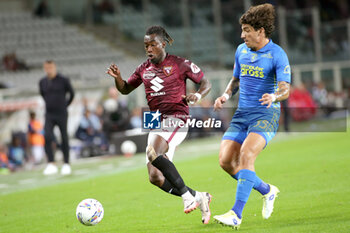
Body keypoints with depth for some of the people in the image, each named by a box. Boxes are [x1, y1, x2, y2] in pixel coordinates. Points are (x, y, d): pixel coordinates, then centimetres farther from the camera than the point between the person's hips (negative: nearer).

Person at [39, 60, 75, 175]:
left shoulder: (63, 80, -5)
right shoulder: (42, 82, 5)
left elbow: (71, 94, 7)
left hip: (61, 114, -2)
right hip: (49, 115, 2)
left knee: (64, 139, 3)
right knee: (47, 137, -15)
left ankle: (66, 164, 15)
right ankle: (51, 164, -14)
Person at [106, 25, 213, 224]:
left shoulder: (180, 64, -2)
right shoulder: (144, 69, 13)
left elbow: (206, 83, 3)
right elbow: (125, 89, 22)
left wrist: (198, 95, -18)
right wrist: (117, 77, 1)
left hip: (176, 118, -6)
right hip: (156, 123, 6)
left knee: (153, 152, -33)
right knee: (155, 177, -4)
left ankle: (187, 195, -25)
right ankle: (199, 198, 13)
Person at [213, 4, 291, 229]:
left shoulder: (277, 54, -9)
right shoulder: (241, 51, 10)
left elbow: (285, 89, -17)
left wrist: (274, 96, -39)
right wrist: (226, 95, 5)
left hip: (266, 113, -7)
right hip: (242, 113, 7)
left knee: (246, 155, -26)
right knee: (226, 160, -5)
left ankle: (236, 214, -28)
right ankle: (267, 190, 19)